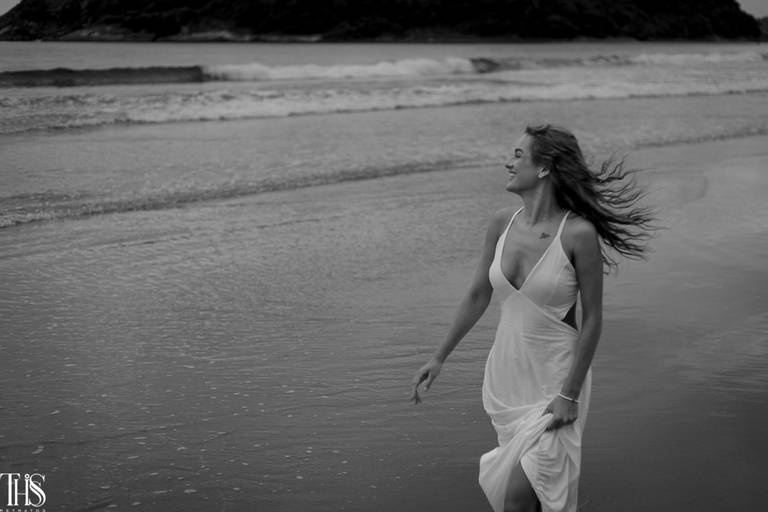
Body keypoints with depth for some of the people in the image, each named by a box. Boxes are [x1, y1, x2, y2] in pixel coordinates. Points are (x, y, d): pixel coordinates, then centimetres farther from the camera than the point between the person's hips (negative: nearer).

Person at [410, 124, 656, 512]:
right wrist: (439, 358, 10)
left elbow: (592, 318, -13)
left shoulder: (579, 233, -18)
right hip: (505, 374, 5)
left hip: (554, 379, -5)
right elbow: (477, 296, 8)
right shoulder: (502, 223, -3)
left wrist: (570, 395, -14)